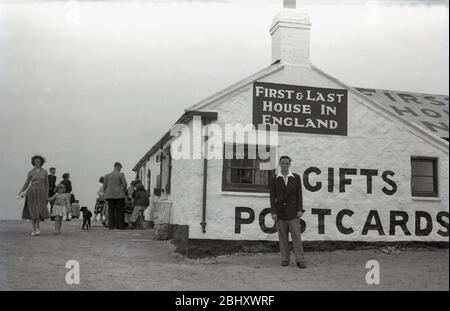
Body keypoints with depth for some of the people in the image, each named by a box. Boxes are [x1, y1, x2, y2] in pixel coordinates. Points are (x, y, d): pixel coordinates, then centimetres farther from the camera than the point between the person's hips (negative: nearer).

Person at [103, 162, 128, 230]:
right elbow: (124, 184, -9)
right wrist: (125, 192, 6)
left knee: (111, 211, 4)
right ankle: (121, 226, -3)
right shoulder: (121, 174, -4)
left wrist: (105, 193, 17)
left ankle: (111, 226, 0)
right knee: (120, 211, 0)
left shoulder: (107, 175, 8)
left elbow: (104, 186, 5)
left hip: (110, 195, 4)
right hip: (119, 195, -4)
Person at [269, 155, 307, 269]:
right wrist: (273, 212, -9)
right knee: (282, 236, 4)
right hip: (280, 212, 1)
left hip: (293, 211, 0)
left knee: (296, 236, -5)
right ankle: (285, 259, 13)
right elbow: (272, 197, -1)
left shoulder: (296, 178, 3)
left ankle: (300, 260, 0)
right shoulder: (274, 179, 2)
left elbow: (299, 195, 0)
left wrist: (300, 210, -9)